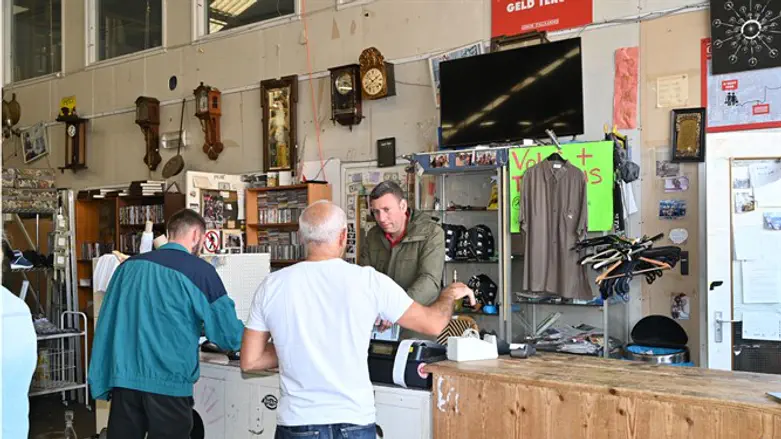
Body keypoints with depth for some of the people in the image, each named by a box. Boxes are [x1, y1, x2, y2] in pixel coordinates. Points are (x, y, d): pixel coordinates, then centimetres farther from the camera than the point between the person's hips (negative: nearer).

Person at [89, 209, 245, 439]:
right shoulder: (200, 271, -5)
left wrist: (101, 383, 16)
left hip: (123, 379, 4)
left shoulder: (129, 265, 9)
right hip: (168, 383, -4)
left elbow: (106, 325, 10)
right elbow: (230, 335, -3)